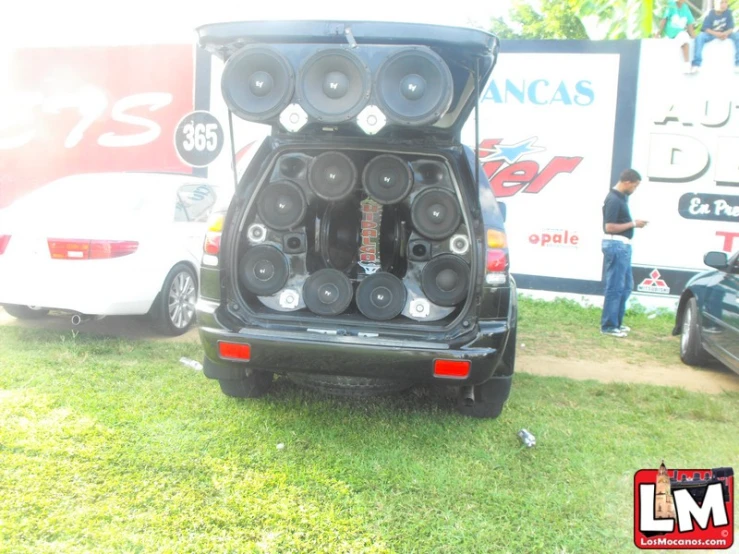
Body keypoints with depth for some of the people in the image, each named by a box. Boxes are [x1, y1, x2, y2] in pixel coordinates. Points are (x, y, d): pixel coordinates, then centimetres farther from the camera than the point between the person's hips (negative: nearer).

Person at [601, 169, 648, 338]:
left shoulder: (621, 197, 13)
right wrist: (633, 224, -14)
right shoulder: (614, 200, -17)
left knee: (626, 286, 16)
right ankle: (608, 326, 3)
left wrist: (635, 223, 7)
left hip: (623, 245, 10)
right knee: (615, 287, -5)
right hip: (616, 245, -10)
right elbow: (609, 227, -22)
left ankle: (616, 322, 24)